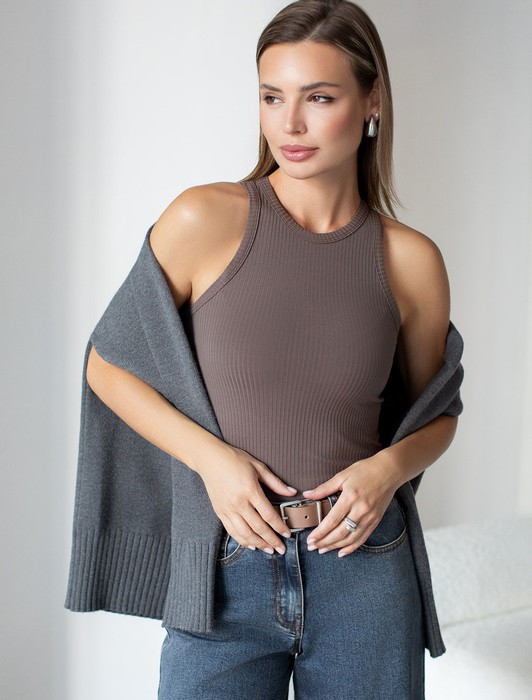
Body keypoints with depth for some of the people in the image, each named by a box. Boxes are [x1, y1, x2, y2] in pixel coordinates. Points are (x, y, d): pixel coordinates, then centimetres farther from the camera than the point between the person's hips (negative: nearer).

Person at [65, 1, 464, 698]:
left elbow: (437, 412, 11)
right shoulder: (204, 221, -9)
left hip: (363, 569, 2)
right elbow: (107, 365, 0)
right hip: (223, 570, -1)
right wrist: (211, 456, -12)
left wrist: (389, 467, -9)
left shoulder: (411, 260, -3)